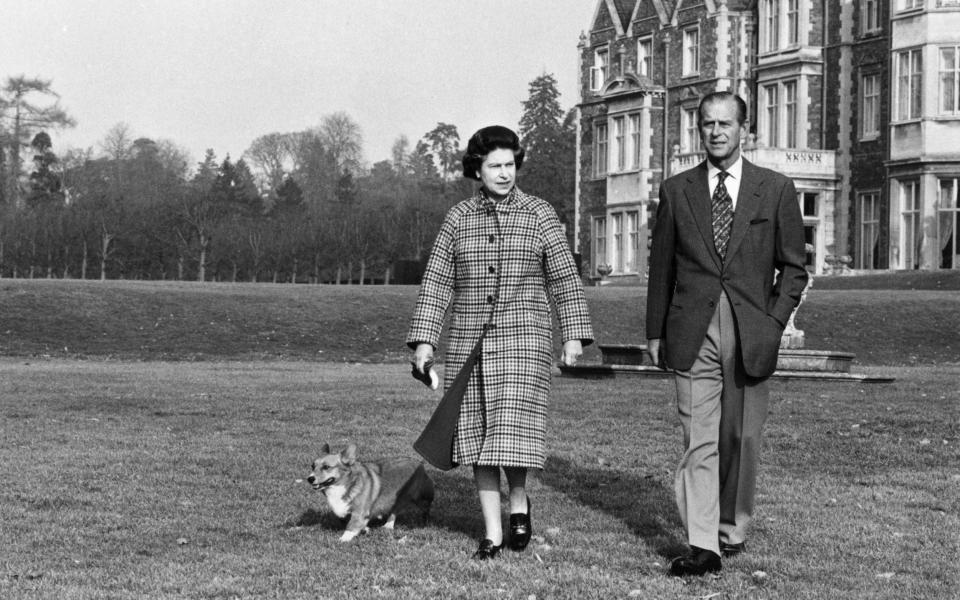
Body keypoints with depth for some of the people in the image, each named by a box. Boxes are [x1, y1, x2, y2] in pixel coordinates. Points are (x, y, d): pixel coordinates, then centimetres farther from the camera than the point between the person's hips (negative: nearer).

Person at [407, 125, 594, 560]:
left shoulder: (539, 214, 2)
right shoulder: (458, 218, 7)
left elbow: (564, 278, 2)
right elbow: (436, 281, 6)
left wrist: (574, 335, -4)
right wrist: (423, 339, 0)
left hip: (524, 337, -2)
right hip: (469, 341, 3)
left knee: (512, 430, -12)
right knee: (477, 436, 3)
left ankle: (519, 502, 16)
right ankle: (492, 533, 11)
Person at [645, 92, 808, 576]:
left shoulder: (775, 189, 6)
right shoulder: (676, 190, 8)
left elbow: (793, 267, 9)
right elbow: (661, 267, 12)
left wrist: (774, 322, -2)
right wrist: (655, 331, 8)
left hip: (751, 335, 0)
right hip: (692, 333, 0)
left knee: (741, 438, 8)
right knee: (698, 440, -7)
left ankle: (732, 529, 25)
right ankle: (702, 545, -10)